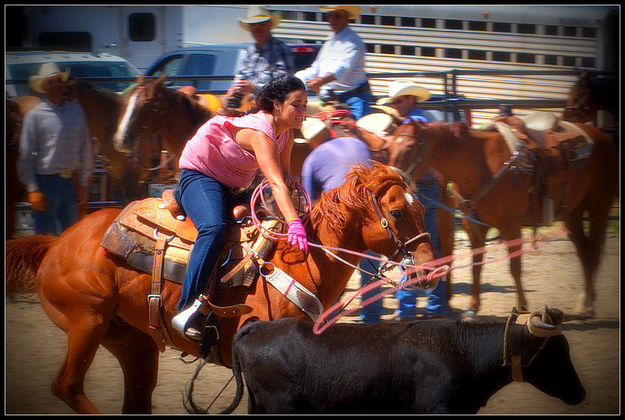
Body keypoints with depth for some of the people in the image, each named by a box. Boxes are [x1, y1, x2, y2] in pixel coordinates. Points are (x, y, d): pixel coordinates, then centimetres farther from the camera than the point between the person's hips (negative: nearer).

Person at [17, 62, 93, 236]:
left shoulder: (76, 111, 8)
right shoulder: (35, 115, -4)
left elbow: (85, 148, 13)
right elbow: (26, 155, -3)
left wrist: (83, 183, 12)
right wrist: (32, 189, -8)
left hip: (70, 182, 4)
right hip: (46, 181, -4)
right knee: (46, 235, -1)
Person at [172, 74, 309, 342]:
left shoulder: (286, 134, 0)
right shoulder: (259, 132, -29)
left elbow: (284, 176, 2)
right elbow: (275, 183, -41)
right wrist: (294, 224, -52)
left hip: (233, 188, 10)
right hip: (199, 176, -10)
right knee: (214, 228, -35)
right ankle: (187, 309, -39)